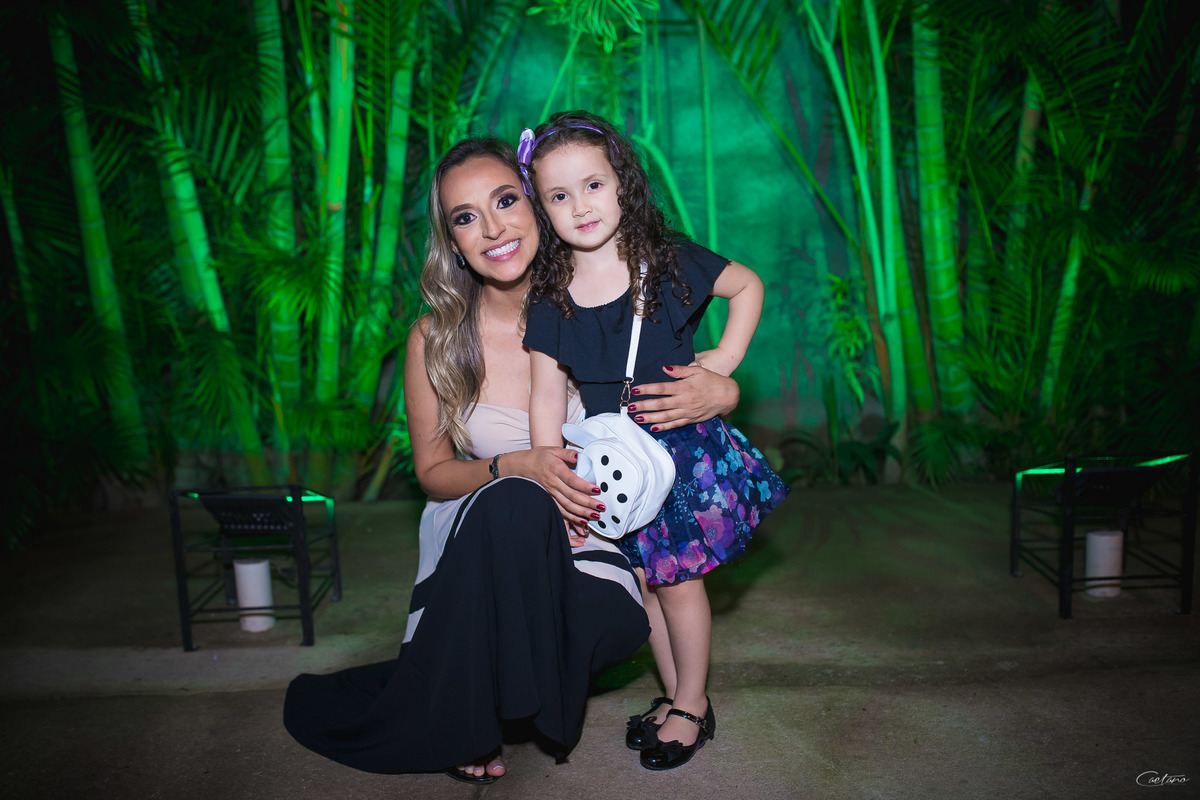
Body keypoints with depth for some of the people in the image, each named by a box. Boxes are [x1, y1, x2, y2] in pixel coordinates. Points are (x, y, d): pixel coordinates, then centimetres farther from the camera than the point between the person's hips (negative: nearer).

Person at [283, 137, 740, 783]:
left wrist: (722, 393, -24)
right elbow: (433, 473, -3)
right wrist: (518, 467, -23)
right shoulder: (437, 339, -9)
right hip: (477, 531, -1)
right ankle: (451, 722, -11)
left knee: (617, 620, -31)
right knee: (514, 505, -36)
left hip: (582, 529, 1)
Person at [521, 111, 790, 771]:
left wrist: (726, 358, -6)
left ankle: (693, 706, 25)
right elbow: (547, 396, -5)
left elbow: (747, 285, 5)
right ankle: (674, 696, 33)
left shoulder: (668, 260, -10)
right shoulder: (550, 297, -5)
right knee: (643, 579, 11)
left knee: (678, 579, 3)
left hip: (683, 443, -3)